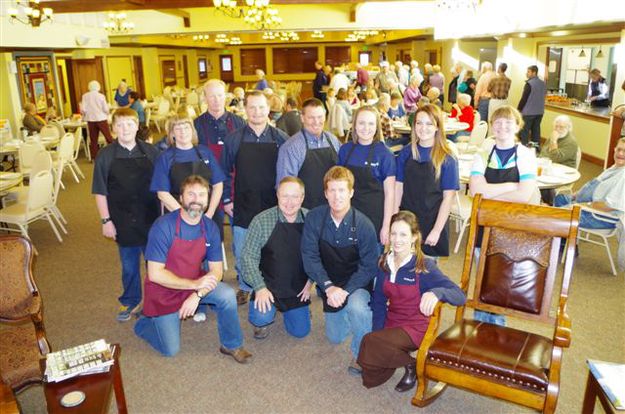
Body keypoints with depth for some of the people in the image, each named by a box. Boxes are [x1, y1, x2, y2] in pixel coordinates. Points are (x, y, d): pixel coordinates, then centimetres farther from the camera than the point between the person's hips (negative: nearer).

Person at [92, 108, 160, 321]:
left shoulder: (151, 152, -2)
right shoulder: (105, 156, -4)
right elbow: (100, 192, -1)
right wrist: (105, 220, -4)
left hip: (151, 219, 0)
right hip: (123, 222, 0)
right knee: (129, 265, 14)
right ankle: (129, 301, 34)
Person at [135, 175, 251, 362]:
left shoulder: (210, 227, -11)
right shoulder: (163, 226, -24)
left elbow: (216, 270, -9)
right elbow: (155, 274, -25)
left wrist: (198, 295, -26)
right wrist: (195, 284, -28)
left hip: (196, 284, 3)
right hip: (164, 292, -3)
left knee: (227, 295, -24)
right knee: (170, 350, 2)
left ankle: (232, 345, 0)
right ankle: (145, 322, 32)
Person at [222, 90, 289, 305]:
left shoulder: (281, 139, -1)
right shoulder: (234, 139, 1)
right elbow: (225, 173, 7)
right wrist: (226, 200, 3)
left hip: (274, 207, 0)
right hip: (243, 207, 1)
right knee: (242, 252, 10)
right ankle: (244, 287, 31)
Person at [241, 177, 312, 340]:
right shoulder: (261, 221, -15)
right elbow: (248, 257, -13)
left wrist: (310, 281, -3)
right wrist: (260, 288, -19)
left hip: (298, 289, 3)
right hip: (269, 285, -3)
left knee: (301, 332, 7)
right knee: (261, 318, -25)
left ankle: (285, 309, 39)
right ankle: (262, 321, 14)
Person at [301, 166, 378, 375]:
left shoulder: (363, 224, -20)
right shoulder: (314, 218, -15)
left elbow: (369, 266, -18)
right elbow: (309, 257, -15)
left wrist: (345, 291, -30)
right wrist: (328, 287, -27)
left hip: (357, 284, -3)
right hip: (329, 285, 3)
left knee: (356, 307, -37)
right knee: (335, 337, 14)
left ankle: (360, 354, -8)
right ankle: (347, 314, 47)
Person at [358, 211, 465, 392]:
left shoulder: (425, 266, -18)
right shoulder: (384, 263, -2)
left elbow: (460, 296, -26)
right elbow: (379, 302, 4)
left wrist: (436, 292, -46)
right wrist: (377, 332, -6)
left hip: (416, 327, -5)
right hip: (391, 323, 5)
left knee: (369, 344, -29)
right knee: (370, 379, -4)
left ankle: (411, 364, -2)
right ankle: (399, 354, 22)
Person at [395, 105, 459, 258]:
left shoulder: (447, 158, -7)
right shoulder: (406, 152, 1)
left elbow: (448, 197, -9)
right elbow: (398, 187, 3)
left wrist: (436, 230, -12)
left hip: (433, 222, -2)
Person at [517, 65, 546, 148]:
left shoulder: (529, 84, -15)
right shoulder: (543, 83, 9)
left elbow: (524, 99, -15)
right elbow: (543, 96, 16)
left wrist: (518, 110, -7)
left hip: (528, 112, -7)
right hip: (540, 111, 7)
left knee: (524, 131, 0)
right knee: (536, 130, 12)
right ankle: (536, 146, 15)